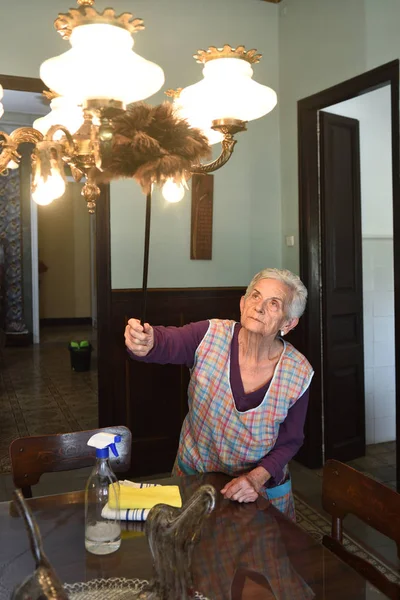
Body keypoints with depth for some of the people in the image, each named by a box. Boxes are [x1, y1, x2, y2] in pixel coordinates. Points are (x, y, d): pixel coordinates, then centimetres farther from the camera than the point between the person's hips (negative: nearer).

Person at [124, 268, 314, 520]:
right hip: (193, 474, 1)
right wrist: (144, 343, -60)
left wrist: (257, 478, -22)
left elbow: (290, 441, -8)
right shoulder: (211, 336, -20)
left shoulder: (298, 373, -18)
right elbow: (168, 342, -37)